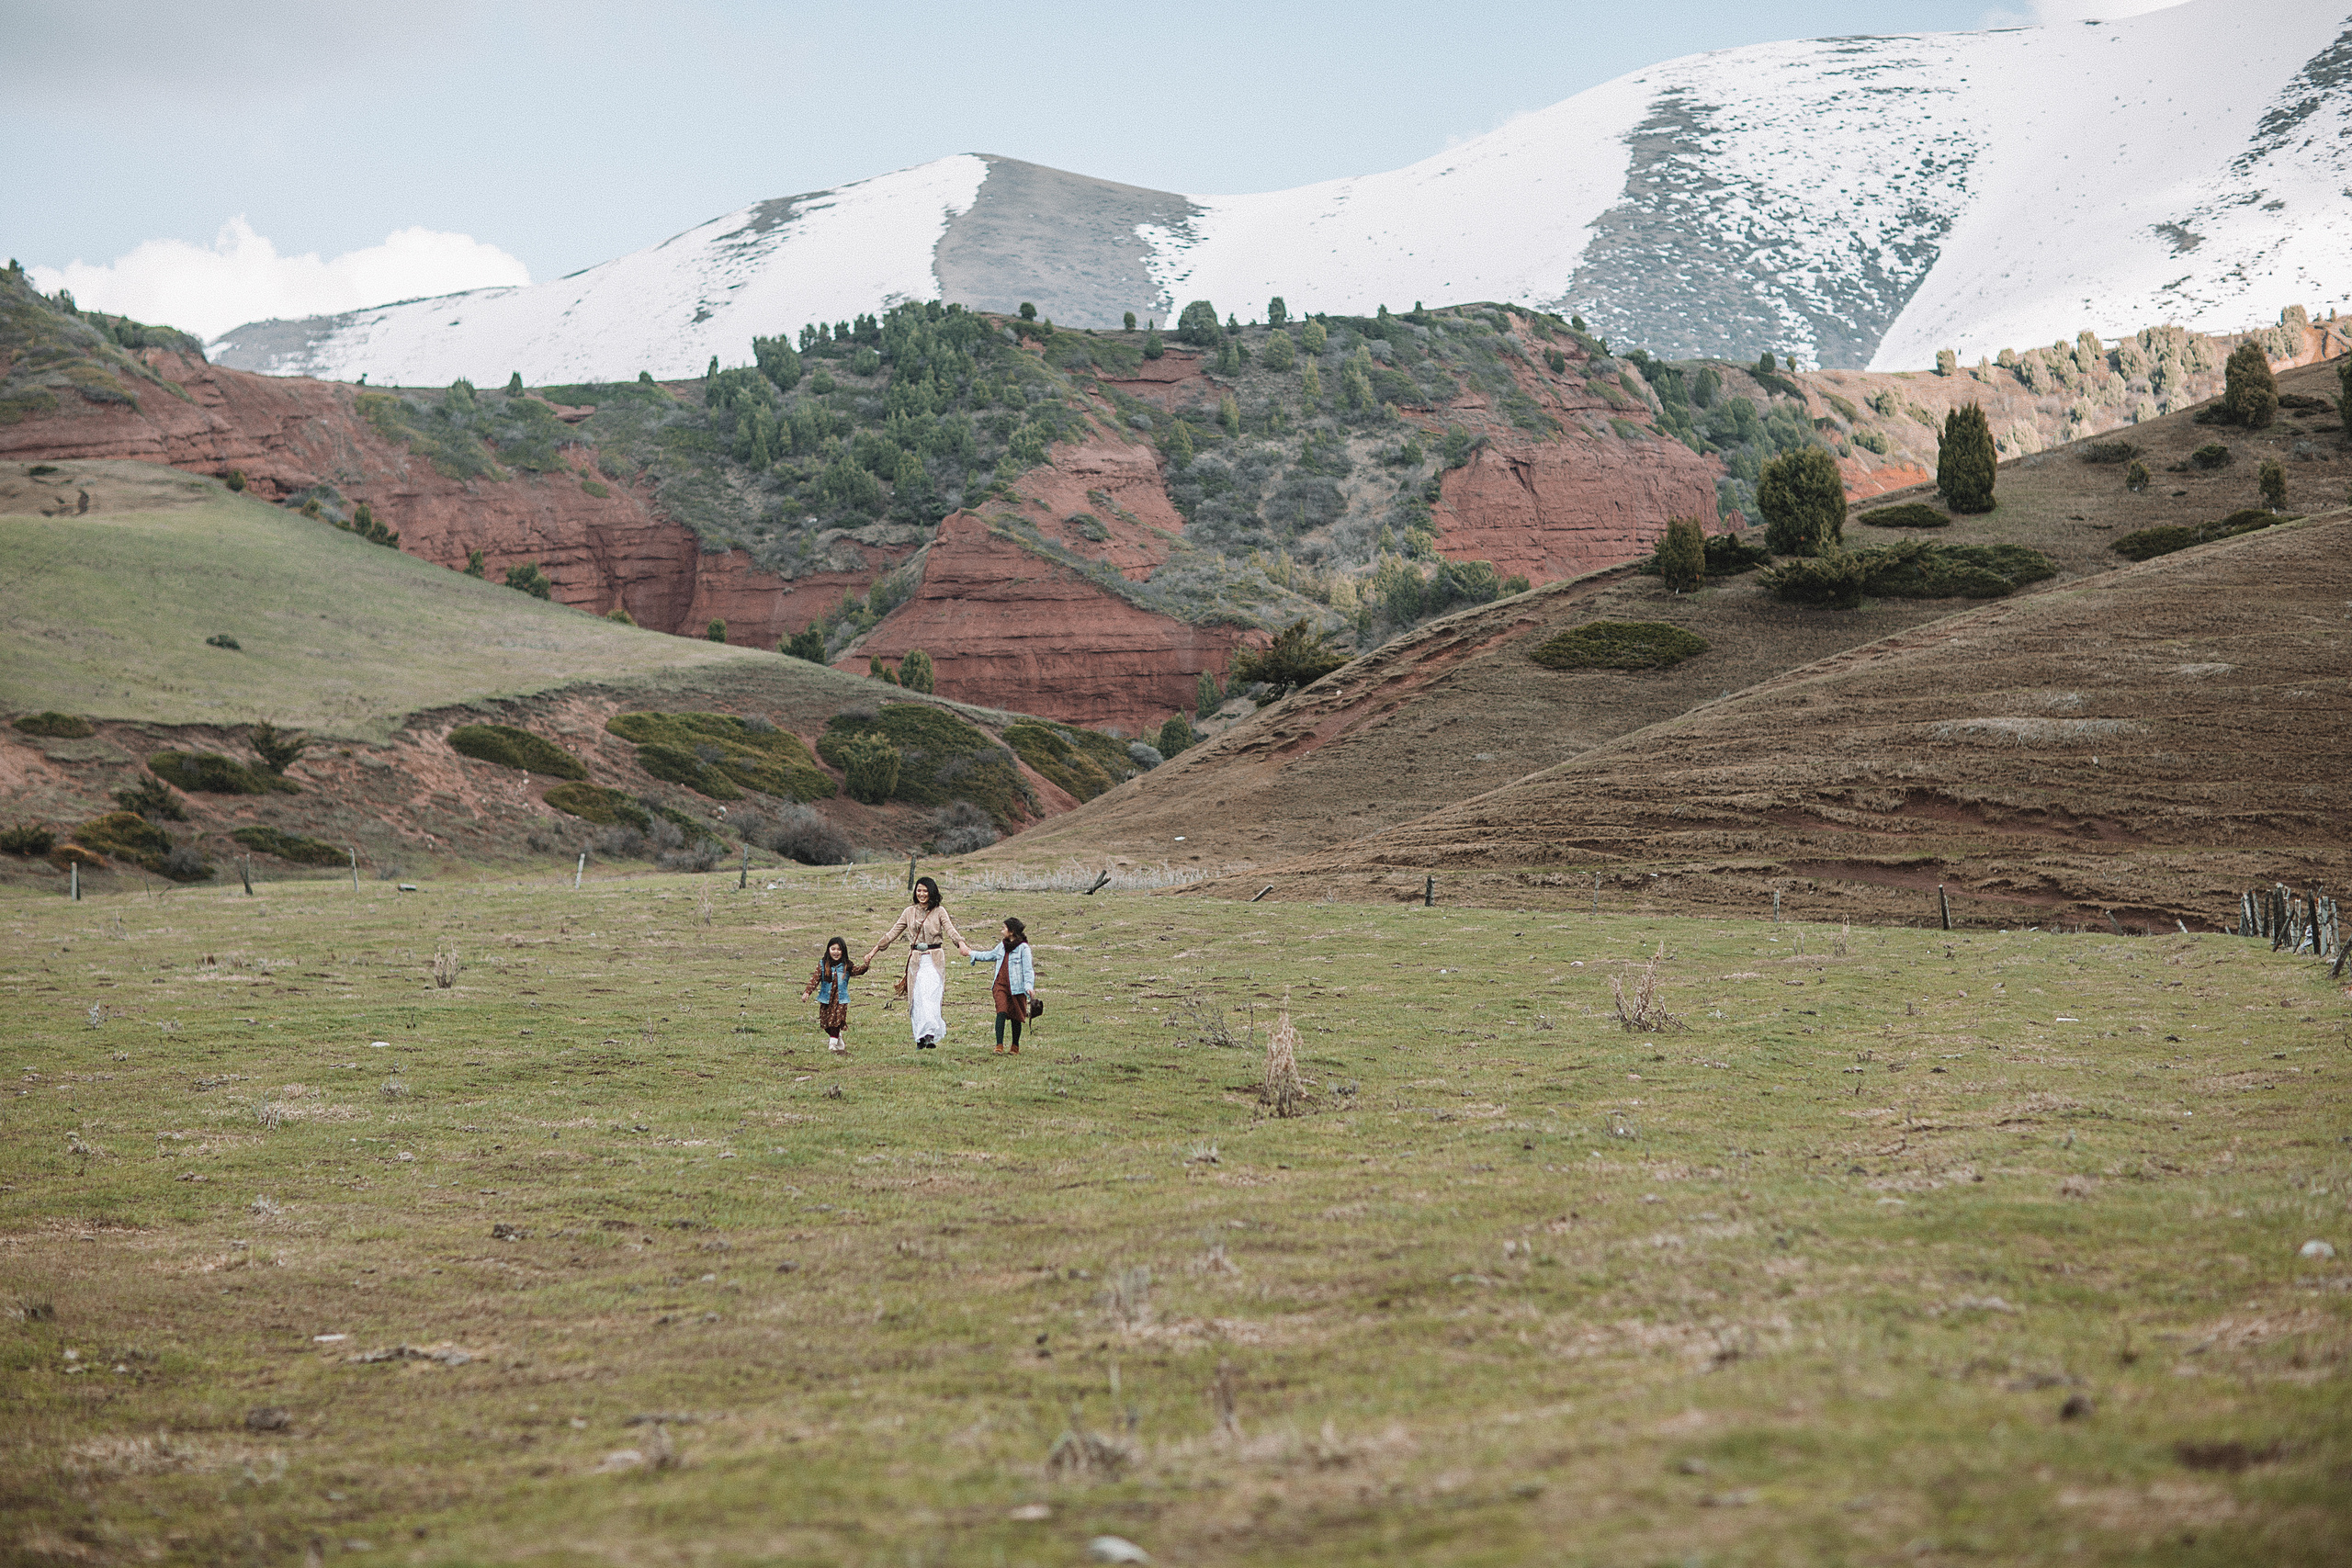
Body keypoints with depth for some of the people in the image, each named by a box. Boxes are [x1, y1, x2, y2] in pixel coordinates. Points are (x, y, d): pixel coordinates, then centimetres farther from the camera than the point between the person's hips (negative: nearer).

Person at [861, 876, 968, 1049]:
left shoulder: (939, 912, 2)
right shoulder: (910, 912, 11)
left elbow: (951, 930, -10)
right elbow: (893, 932, 14)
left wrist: (961, 944, -31)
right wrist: (874, 950, 9)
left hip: (934, 960, -3)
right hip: (915, 960, 3)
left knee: (929, 996, -17)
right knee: (916, 998, -2)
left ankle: (930, 1035, -22)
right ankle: (920, 1038, 2)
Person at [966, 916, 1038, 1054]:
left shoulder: (1023, 948, -5)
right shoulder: (1002, 946, 13)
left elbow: (1028, 969, -9)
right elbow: (988, 955, 31)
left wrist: (1029, 986, -21)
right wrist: (971, 954, 39)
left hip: (1016, 987, -4)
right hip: (1000, 985, 4)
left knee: (1015, 1017, 5)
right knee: (1001, 1012, -14)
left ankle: (1015, 1046, 23)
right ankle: (999, 1045, -18)